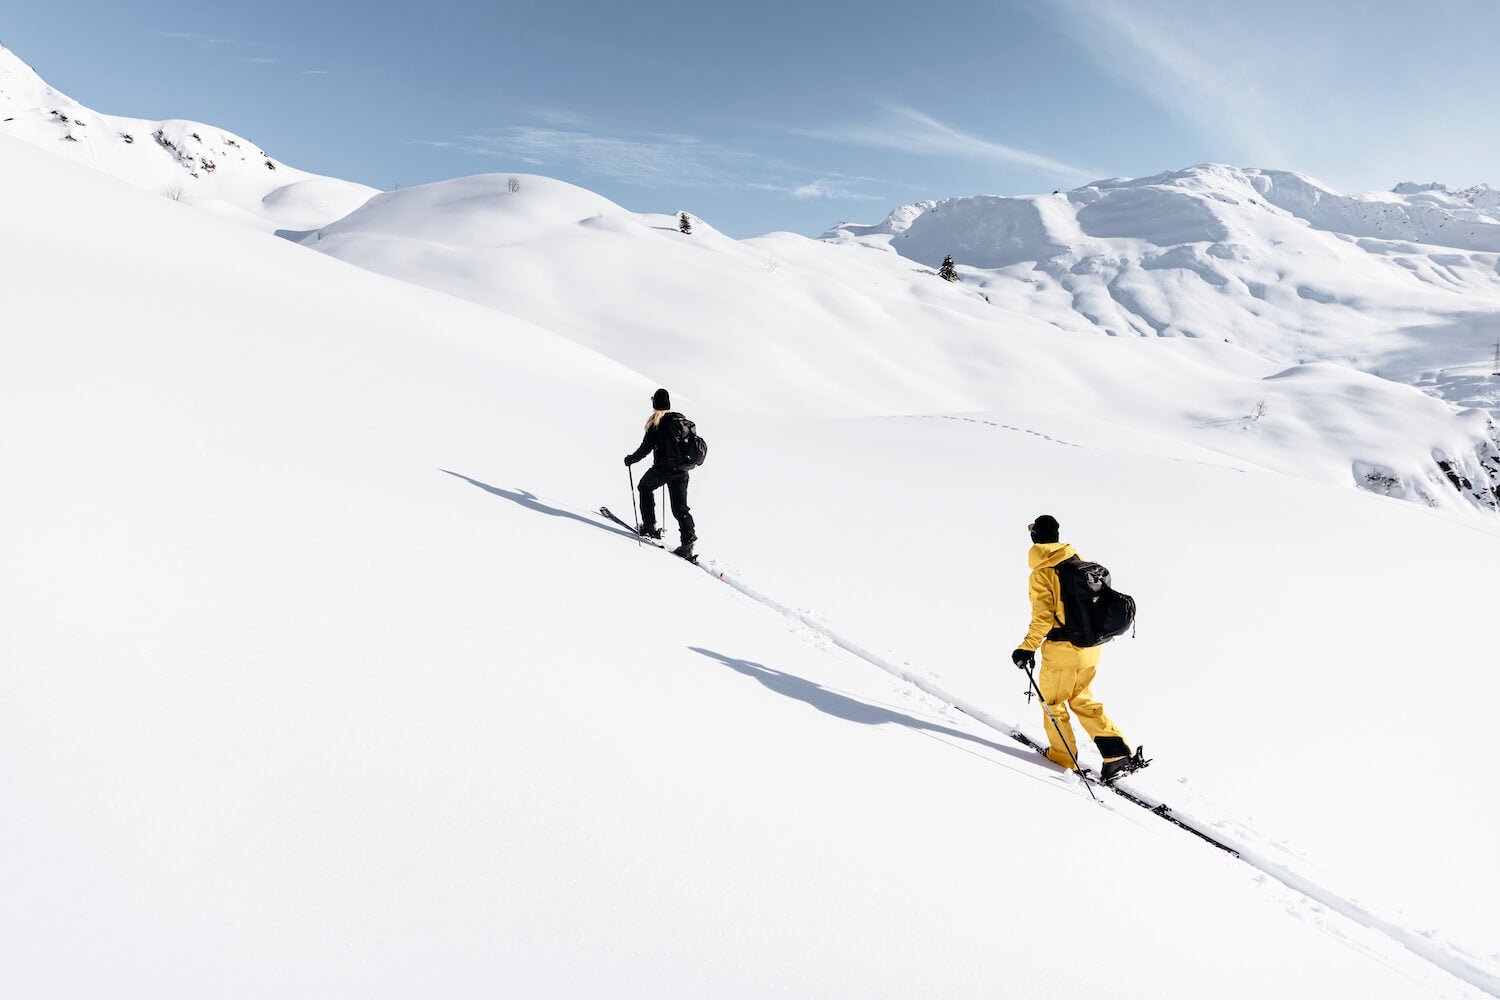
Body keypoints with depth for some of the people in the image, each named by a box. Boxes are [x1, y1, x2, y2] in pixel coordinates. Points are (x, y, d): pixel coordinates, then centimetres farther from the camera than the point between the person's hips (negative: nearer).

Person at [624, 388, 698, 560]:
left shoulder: (656, 423, -11)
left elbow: (645, 448, -10)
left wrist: (631, 459, 7)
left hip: (662, 468, -5)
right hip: (681, 470, 5)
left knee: (645, 487, 25)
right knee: (680, 508, 9)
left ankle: (649, 526, 23)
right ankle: (688, 541, -4)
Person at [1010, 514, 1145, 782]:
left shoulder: (1040, 574, -15)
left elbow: (1042, 619, -20)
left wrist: (1027, 649, -12)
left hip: (1062, 650, -6)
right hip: (1091, 645, 7)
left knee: (1052, 701, 15)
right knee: (1082, 701, 22)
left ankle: (1063, 757, 26)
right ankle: (1119, 754, 15)